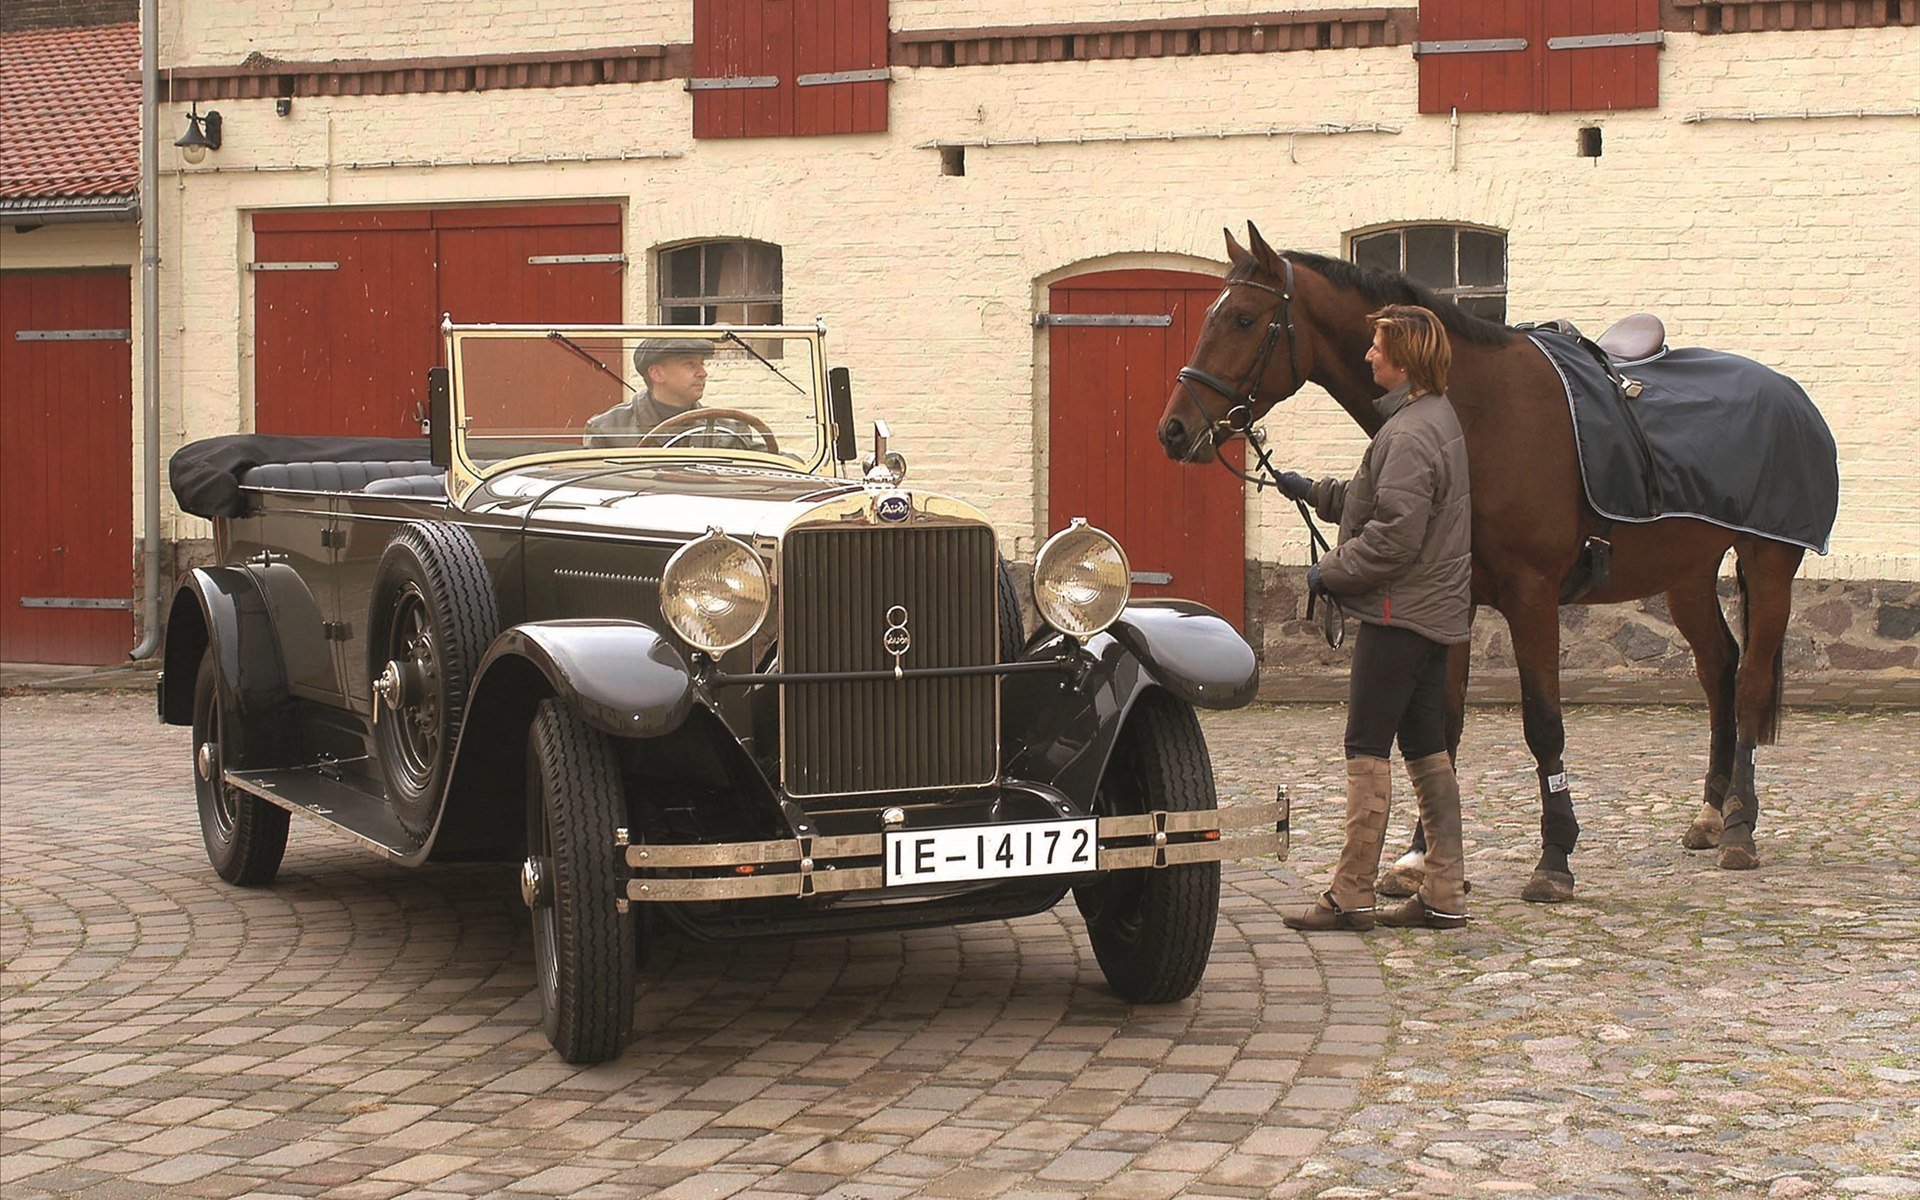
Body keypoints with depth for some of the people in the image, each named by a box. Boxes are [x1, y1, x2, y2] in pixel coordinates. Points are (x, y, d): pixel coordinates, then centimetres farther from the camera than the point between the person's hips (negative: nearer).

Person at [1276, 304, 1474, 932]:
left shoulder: (1410, 434, -19)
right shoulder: (1436, 417, 14)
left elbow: (1394, 536, -24)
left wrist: (1331, 572, -13)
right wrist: (1315, 491, 21)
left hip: (1399, 611, -10)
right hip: (1436, 609, 10)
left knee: (1367, 748, -4)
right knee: (1427, 747, 11)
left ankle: (1351, 895, 0)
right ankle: (1445, 893, 13)